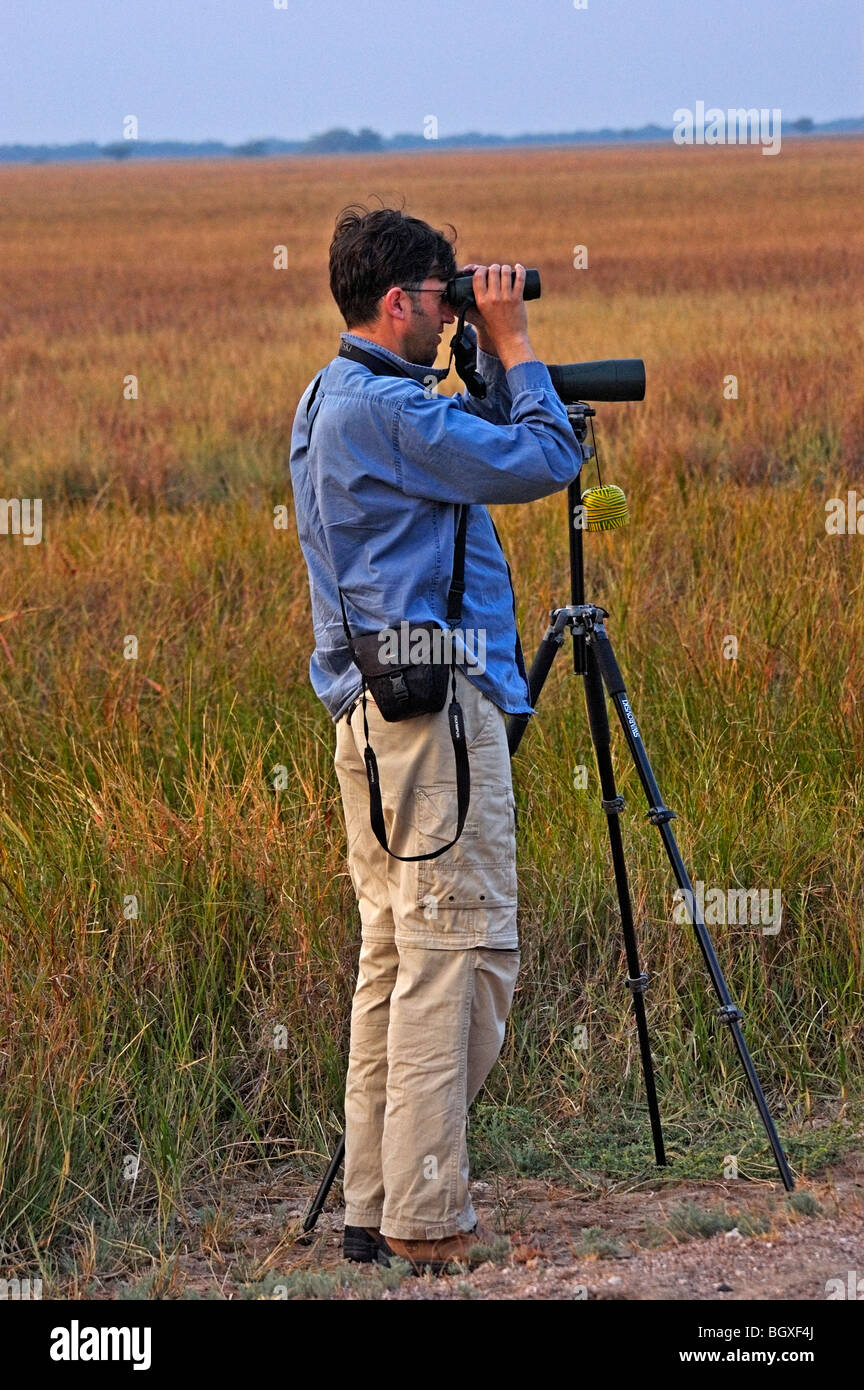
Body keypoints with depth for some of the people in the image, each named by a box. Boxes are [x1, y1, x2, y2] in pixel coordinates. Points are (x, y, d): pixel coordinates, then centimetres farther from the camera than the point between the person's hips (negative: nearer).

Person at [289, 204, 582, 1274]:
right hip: (435, 702, -11)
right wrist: (512, 342, -4)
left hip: (370, 705, 11)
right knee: (457, 954, -9)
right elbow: (544, 461, -14)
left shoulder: (331, 401, 18)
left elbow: (485, 447, 24)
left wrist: (491, 360, 15)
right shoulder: (385, 406, -14)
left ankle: (374, 1207, 14)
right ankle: (427, 1219, -8)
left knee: (394, 958, 11)